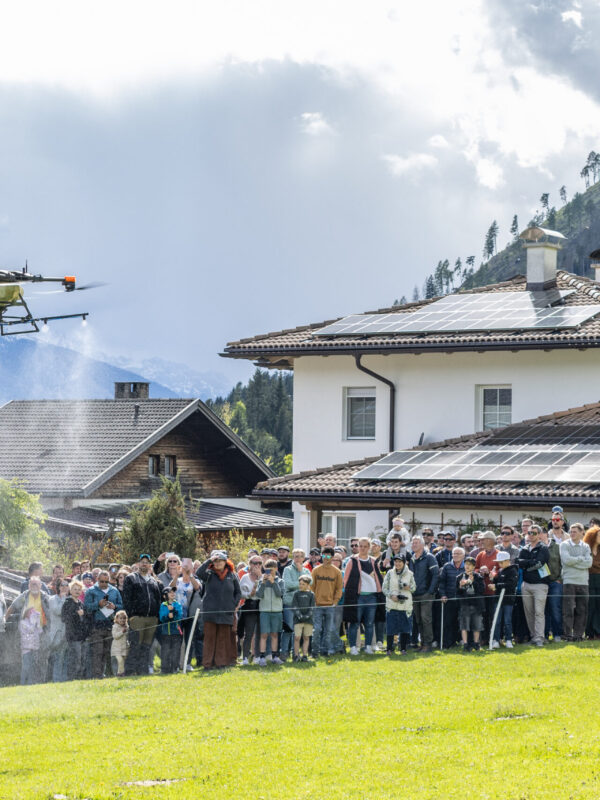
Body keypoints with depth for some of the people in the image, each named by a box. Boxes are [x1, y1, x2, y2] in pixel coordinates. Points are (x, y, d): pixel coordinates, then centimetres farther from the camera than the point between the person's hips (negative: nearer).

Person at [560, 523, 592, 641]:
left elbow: (589, 562, -3)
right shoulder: (564, 545, 4)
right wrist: (581, 558, -2)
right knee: (568, 609, -6)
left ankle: (578, 634, 10)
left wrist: (574, 561, -8)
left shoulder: (586, 547, 12)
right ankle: (568, 635, -2)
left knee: (582, 610, 3)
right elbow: (566, 560, -12)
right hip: (569, 581, -3)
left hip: (583, 582, 3)